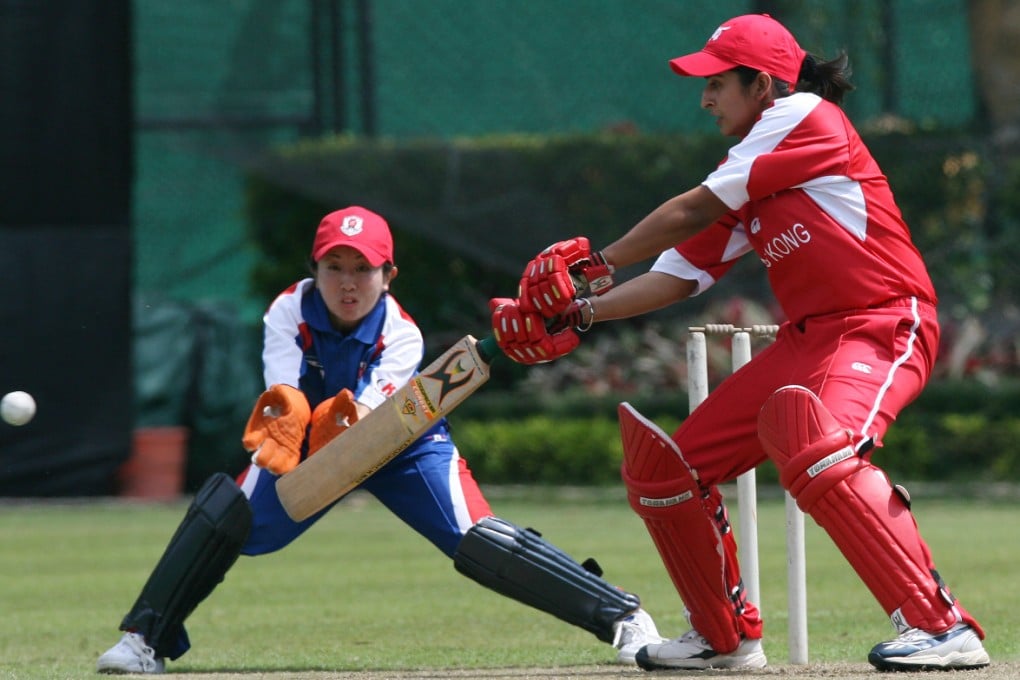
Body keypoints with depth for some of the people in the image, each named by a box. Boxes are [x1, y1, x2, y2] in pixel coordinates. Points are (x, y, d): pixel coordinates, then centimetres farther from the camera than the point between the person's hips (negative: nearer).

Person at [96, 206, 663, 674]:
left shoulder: (401, 335, -26)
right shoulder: (290, 313, -21)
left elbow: (366, 417, -39)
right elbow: (283, 394, -36)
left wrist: (343, 422, -63)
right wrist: (284, 420, -60)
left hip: (403, 447, -2)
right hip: (310, 444, 2)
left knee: (478, 542, -21)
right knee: (224, 514, -21)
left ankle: (623, 617, -12)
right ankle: (147, 639, -10)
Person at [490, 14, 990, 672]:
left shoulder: (805, 117, -11)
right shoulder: (743, 180, 16)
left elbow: (694, 212, -11)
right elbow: (680, 273, 17)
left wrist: (595, 262, -1)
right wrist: (580, 314, 6)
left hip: (883, 327, -10)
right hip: (806, 339, 10)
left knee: (817, 449, -37)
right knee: (668, 466, 9)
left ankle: (942, 627, -36)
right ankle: (726, 637, 25)